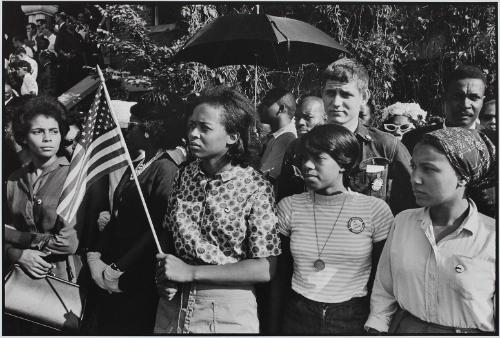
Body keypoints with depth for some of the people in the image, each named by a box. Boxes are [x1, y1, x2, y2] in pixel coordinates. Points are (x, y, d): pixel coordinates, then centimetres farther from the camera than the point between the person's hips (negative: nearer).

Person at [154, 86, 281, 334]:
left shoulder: (256, 188, -16)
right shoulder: (185, 174, -2)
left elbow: (265, 269, -16)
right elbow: (169, 234, 9)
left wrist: (191, 272, -19)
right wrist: (164, 272, -11)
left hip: (228, 313, -4)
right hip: (173, 304, 4)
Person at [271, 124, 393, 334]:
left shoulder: (376, 209, -9)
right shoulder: (289, 207, -3)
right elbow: (279, 276, 2)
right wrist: (273, 326, 0)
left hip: (354, 318, -1)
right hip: (298, 317, 2)